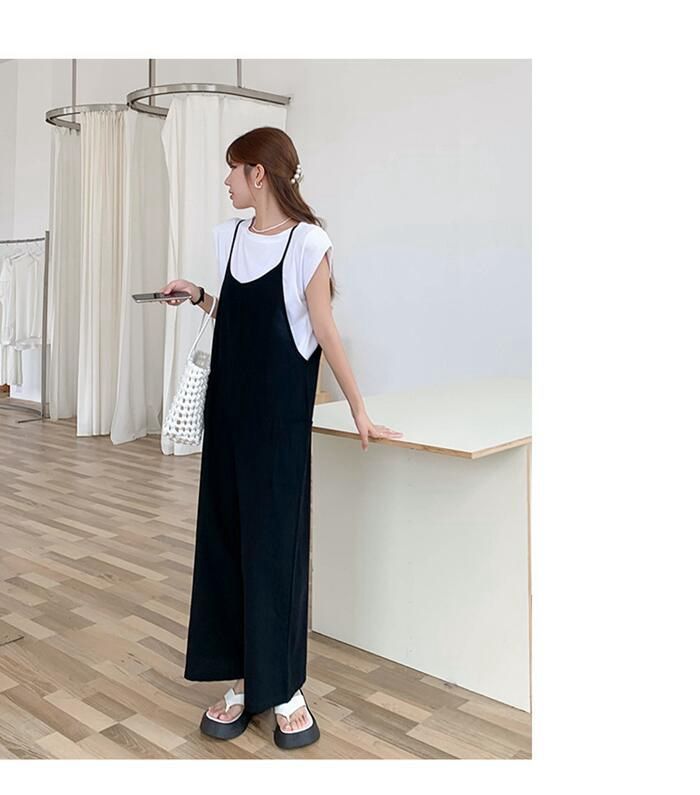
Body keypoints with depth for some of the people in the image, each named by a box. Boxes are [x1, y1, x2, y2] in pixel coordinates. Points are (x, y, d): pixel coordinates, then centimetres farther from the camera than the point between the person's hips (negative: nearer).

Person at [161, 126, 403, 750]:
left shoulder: (307, 241, -10)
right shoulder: (232, 235, 11)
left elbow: (325, 332, -9)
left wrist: (359, 409, -7)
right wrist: (197, 296, 5)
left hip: (279, 413, -7)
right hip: (229, 404, 7)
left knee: (275, 542, -1)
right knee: (225, 536, 8)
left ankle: (286, 691, 15)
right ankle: (241, 682, 20)